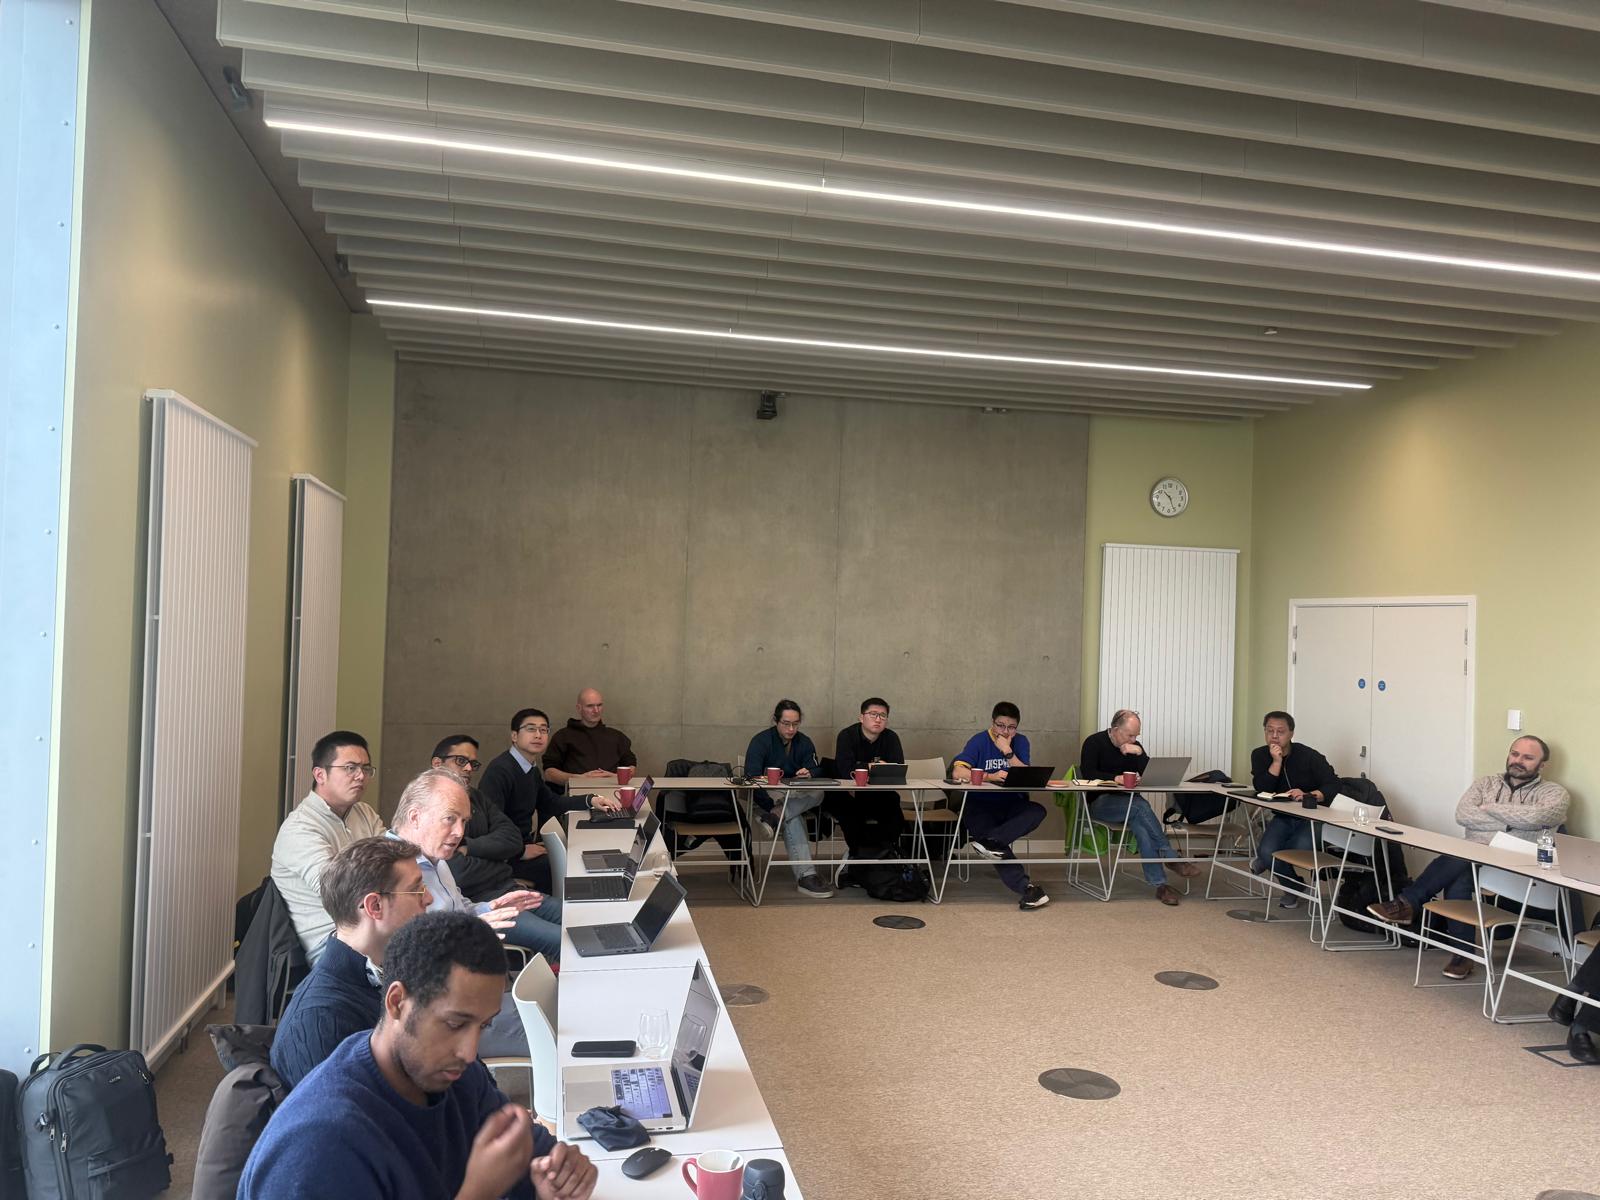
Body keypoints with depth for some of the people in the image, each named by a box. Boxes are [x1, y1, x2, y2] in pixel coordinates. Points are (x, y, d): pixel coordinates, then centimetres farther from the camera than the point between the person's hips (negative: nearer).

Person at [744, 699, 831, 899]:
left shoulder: (804, 742, 8)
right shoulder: (761, 741, -8)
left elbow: (815, 772, 0)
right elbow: (752, 777, -20)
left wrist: (808, 774, -29)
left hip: (797, 798, 5)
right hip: (768, 799, -5)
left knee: (817, 793, -29)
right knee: (792, 820, -35)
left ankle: (774, 816, -36)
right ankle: (805, 876, -40)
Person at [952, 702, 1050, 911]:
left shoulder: (1020, 741, 5)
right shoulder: (979, 740, -5)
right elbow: (957, 772, -19)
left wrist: (1008, 752, -17)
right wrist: (991, 777, -30)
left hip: (1011, 804, 4)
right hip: (981, 805, -4)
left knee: (1037, 811, -28)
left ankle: (989, 840, -37)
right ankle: (1025, 888, -35)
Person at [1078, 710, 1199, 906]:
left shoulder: (1134, 747, 12)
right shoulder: (1094, 743, -2)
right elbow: (1088, 774, -15)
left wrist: (1139, 753, -11)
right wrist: (1117, 778, -23)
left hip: (1128, 803, 4)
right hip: (1099, 803, -4)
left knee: (1140, 825, -32)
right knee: (1140, 807, -34)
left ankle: (1159, 884, -35)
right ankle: (1171, 858, -28)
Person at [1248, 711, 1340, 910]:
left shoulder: (1309, 756, -12)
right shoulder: (1260, 755, 1)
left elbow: (1334, 786, -19)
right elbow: (1261, 790, -12)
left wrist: (1308, 795, -36)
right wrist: (1276, 761, -21)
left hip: (1312, 818, -3)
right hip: (1283, 817, 4)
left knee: (1301, 847, -34)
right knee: (1267, 851, -23)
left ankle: (1266, 857, 0)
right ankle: (1293, 887, 6)